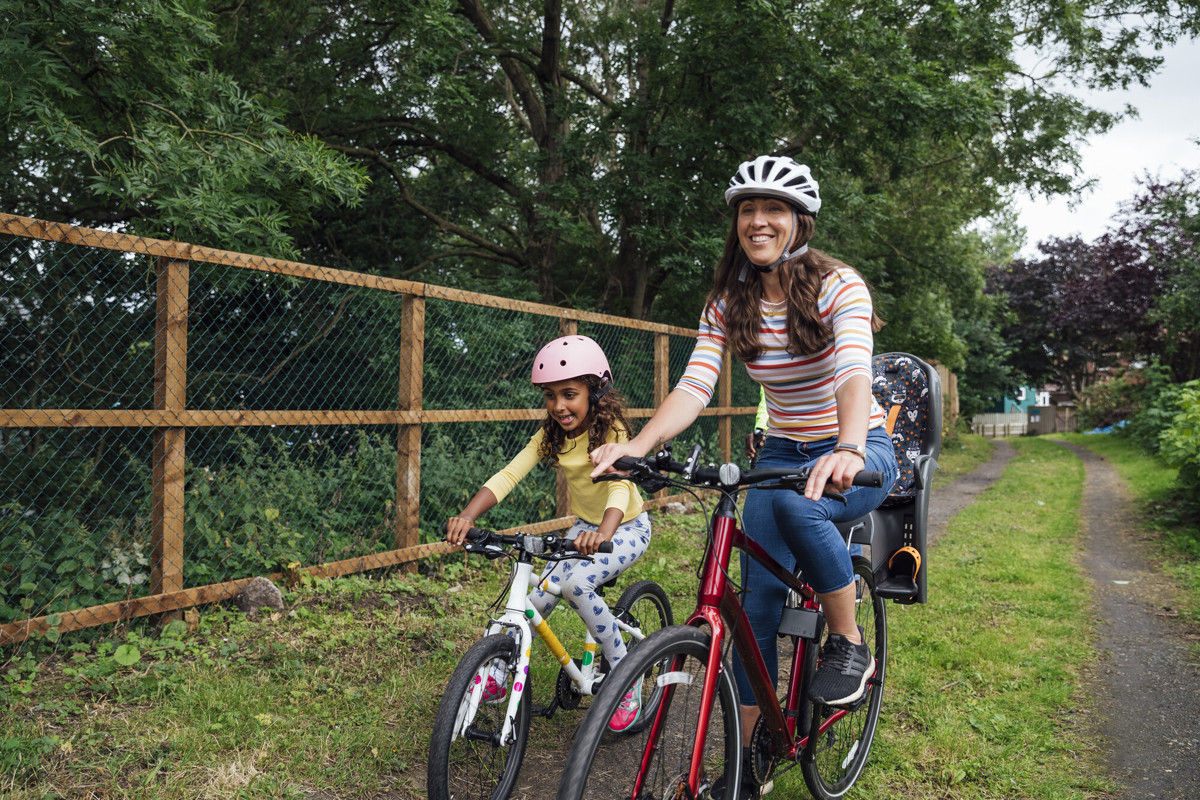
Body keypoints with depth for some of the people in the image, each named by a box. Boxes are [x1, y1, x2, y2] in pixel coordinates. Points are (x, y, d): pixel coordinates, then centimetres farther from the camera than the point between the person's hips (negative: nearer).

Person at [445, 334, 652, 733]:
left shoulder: (611, 431, -24)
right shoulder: (551, 435, -10)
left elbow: (620, 487, -40)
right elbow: (509, 475, -20)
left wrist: (603, 533, -60)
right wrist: (467, 516, -36)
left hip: (626, 527, -5)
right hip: (584, 526, 5)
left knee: (576, 582, -29)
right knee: (540, 595, -13)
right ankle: (499, 672, 7)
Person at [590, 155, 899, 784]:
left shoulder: (838, 285, -15)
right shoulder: (728, 303, -2)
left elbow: (854, 372, -32)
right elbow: (694, 386, -13)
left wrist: (848, 450, -53)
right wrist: (637, 445, -32)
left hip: (859, 452, -4)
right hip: (782, 450, 4)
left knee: (794, 498, -37)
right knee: (757, 597, -6)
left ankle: (849, 645, -14)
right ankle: (749, 744, 9)